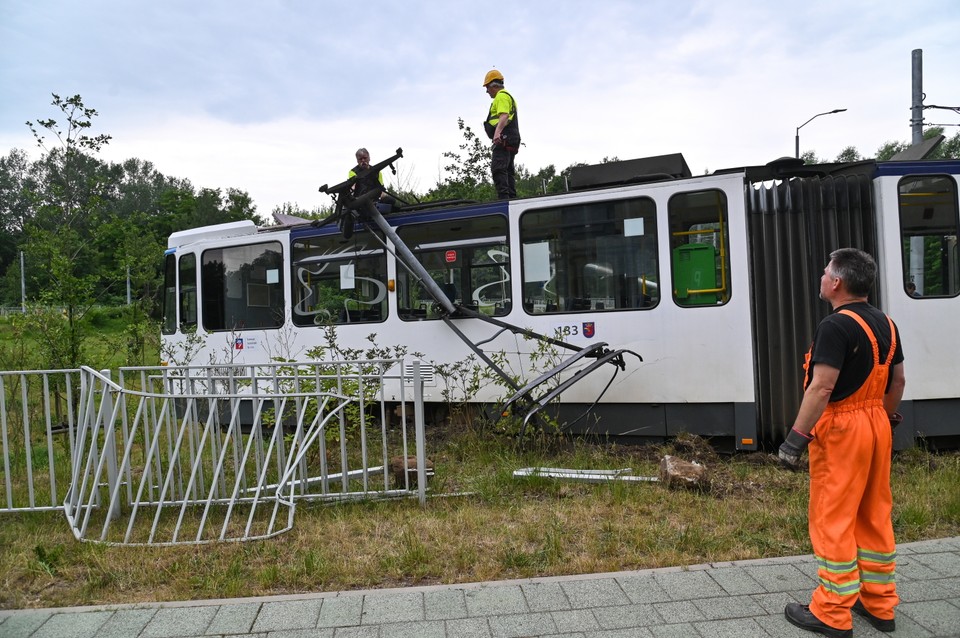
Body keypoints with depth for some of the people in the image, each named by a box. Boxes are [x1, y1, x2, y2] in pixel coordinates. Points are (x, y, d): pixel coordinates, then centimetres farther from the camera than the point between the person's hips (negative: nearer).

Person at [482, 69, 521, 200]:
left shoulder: (502, 96, -4)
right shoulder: (508, 96, 29)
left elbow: (504, 116, -21)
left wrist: (497, 132, -36)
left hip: (503, 139, -11)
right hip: (511, 140, 11)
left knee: (498, 169, -20)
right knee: (508, 171, 10)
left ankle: (503, 197, -30)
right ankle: (512, 198, 8)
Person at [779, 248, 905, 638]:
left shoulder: (836, 327, -18)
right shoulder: (886, 324, 10)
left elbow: (821, 388, -24)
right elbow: (898, 380, 16)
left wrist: (797, 436, -21)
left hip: (841, 429, -9)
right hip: (876, 424, 9)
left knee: (833, 520, 0)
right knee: (875, 515, 16)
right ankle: (880, 605, 27)